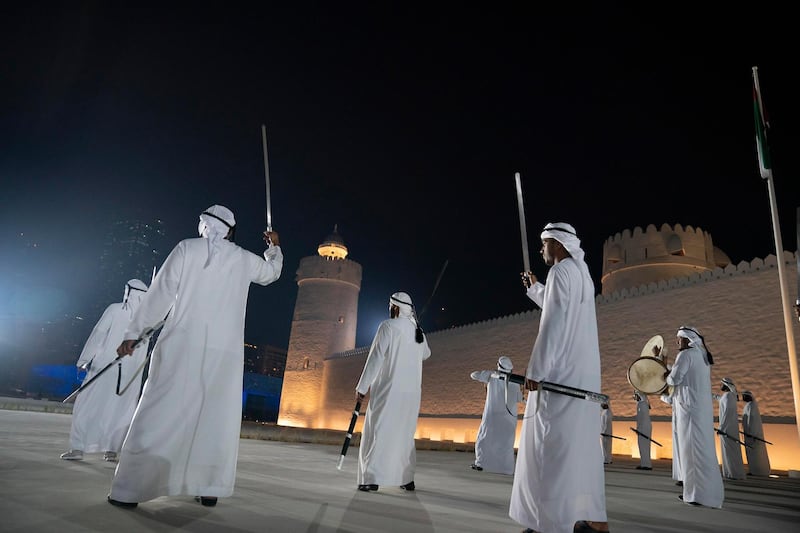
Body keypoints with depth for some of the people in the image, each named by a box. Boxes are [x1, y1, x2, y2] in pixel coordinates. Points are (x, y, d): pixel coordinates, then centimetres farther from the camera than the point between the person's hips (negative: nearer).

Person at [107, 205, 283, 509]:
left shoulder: (187, 248, 3)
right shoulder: (245, 259, 11)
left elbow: (161, 293, 0)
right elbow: (272, 272, 32)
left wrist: (134, 333, 6)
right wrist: (275, 247, 50)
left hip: (184, 345, -2)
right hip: (225, 352, 2)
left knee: (160, 415, 1)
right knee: (216, 417, 8)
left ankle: (129, 491, 4)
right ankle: (209, 489, 10)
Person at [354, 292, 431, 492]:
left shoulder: (388, 326, -7)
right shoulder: (418, 331, 11)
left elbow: (375, 358, -12)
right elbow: (426, 354, 30)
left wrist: (362, 387, -8)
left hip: (388, 390, -6)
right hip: (411, 393, 6)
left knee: (377, 432, 0)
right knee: (404, 434, 15)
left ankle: (371, 479, -2)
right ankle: (407, 479, 16)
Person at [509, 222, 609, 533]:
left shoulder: (561, 271, -11)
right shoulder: (581, 274, 18)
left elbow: (553, 325, -19)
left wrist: (535, 370, -19)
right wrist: (535, 289, 40)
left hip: (562, 372, -10)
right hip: (582, 373, 10)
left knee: (554, 444, -6)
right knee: (580, 444, 12)